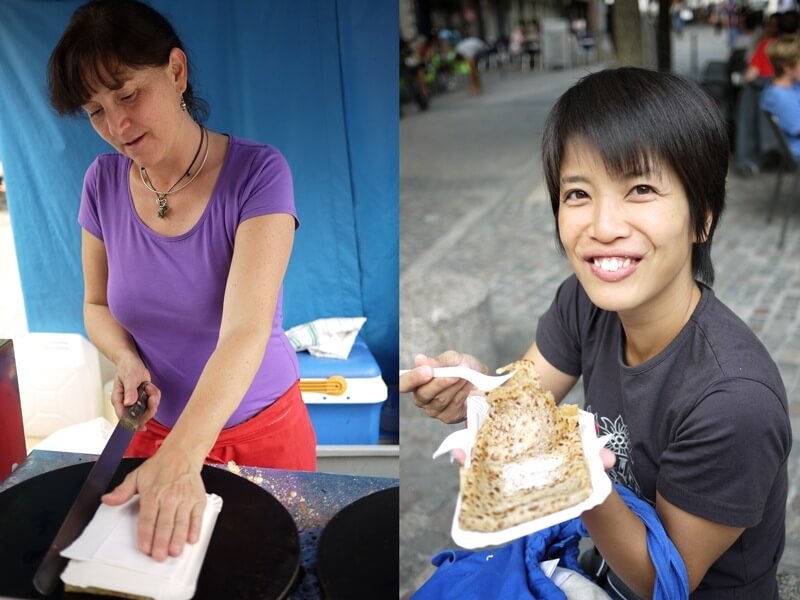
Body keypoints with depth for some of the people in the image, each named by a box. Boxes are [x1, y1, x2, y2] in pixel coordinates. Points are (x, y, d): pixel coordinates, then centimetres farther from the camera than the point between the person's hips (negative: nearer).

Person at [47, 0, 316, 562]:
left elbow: (244, 331, -31)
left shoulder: (257, 172, -22)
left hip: (263, 428, -3)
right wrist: (128, 361, -16)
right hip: (155, 428, 4)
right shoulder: (103, 183, -8)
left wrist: (181, 457, -43)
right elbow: (97, 306, 6)